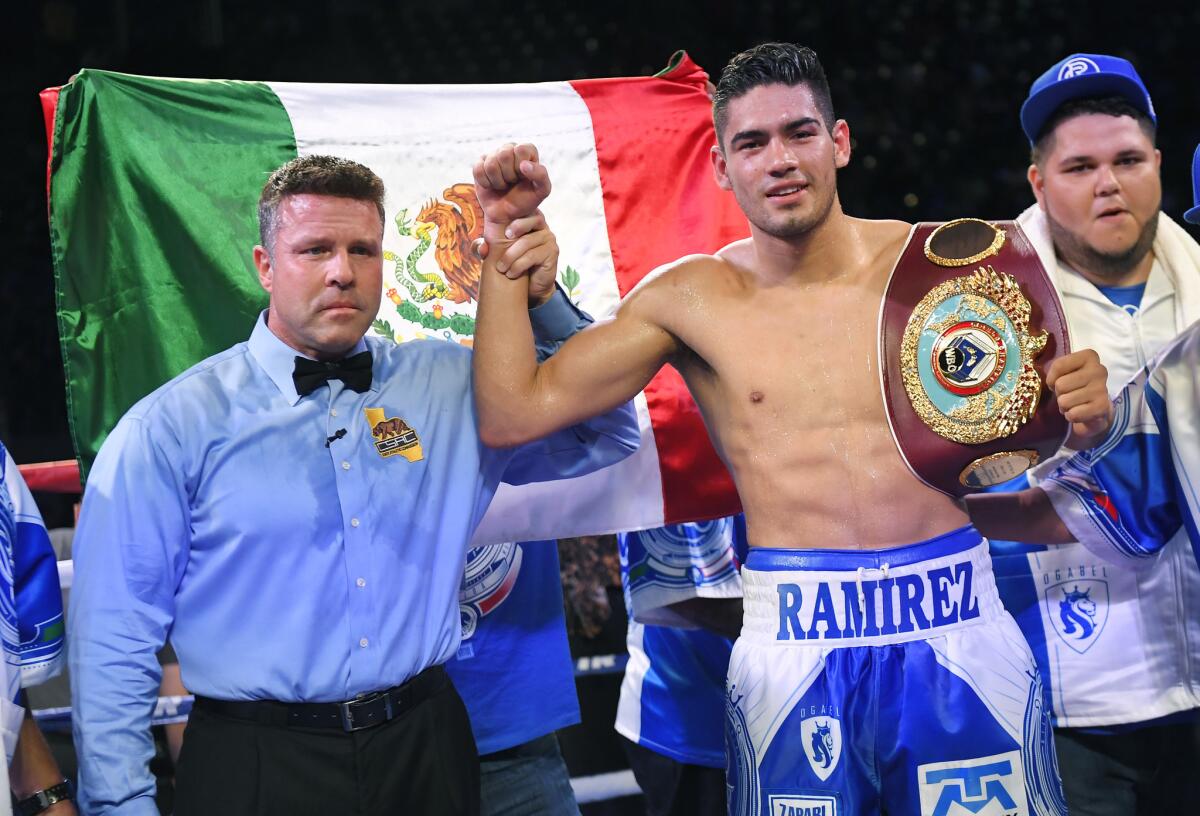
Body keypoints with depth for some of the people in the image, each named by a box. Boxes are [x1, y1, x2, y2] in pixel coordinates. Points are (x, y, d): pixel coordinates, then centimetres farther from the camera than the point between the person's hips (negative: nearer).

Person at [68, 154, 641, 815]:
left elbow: (606, 435, 8)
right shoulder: (171, 428, -6)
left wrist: (543, 301, -6)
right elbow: (113, 644, -5)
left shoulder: (455, 387, 5)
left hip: (425, 753, 4)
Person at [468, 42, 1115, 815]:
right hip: (797, 644, -1)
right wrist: (505, 244, 0)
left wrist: (1082, 415, -10)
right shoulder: (690, 300, 3)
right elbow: (513, 414, -1)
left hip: (959, 630, 1)